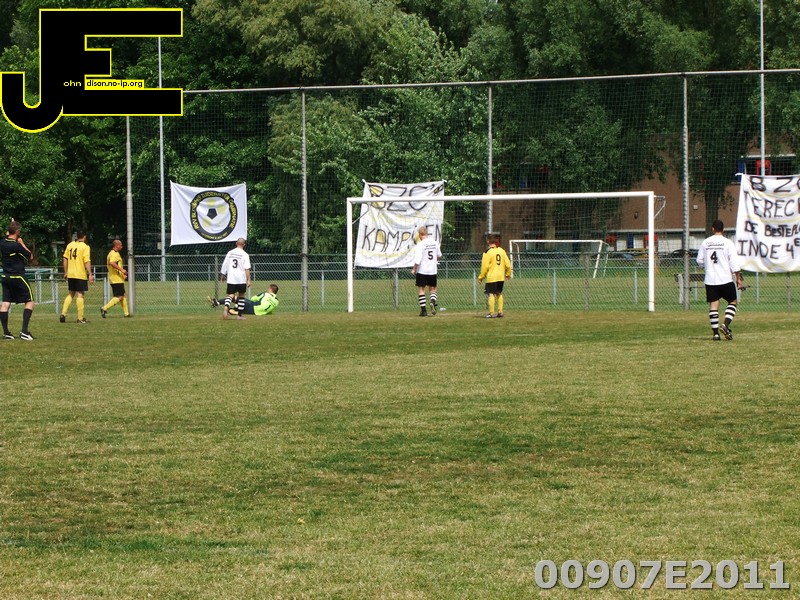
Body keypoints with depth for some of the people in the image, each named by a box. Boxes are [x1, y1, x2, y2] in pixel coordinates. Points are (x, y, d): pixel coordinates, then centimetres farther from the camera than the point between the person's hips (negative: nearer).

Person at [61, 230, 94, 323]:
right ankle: (80, 318, -1)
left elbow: (65, 259, 10)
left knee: (71, 294, 17)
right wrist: (90, 275, -13)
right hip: (81, 275, -5)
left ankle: (63, 314, 7)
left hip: (70, 274, 5)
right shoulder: (85, 247, -8)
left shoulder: (70, 245, 8)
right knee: (80, 295, -1)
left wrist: (66, 272, 18)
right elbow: (87, 262, -15)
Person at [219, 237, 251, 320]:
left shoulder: (230, 253, 7)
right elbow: (247, 269, -10)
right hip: (241, 279, -2)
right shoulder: (244, 255, -4)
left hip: (231, 279, 2)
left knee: (230, 295, -3)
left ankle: (226, 308, -33)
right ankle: (239, 315, 15)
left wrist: (223, 275, 24)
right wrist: (248, 280, -9)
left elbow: (224, 265, 11)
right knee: (241, 296, 13)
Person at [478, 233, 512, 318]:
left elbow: (485, 266, -12)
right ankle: (500, 312, 15)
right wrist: (508, 274, 22)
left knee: (491, 294, -4)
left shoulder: (487, 252, -11)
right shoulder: (501, 250, 5)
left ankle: (492, 313, -7)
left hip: (491, 277, -6)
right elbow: (508, 264, 8)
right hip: (501, 277, 6)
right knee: (499, 294, 15)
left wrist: (481, 277, -1)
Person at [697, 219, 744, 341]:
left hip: (710, 279, 2)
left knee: (713, 305, 4)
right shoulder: (727, 242, -5)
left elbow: (699, 261, 9)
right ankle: (725, 325, -6)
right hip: (725, 279, -2)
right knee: (733, 302, 12)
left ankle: (715, 333, -1)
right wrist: (739, 279, -2)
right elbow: (734, 262, -7)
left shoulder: (705, 243, 3)